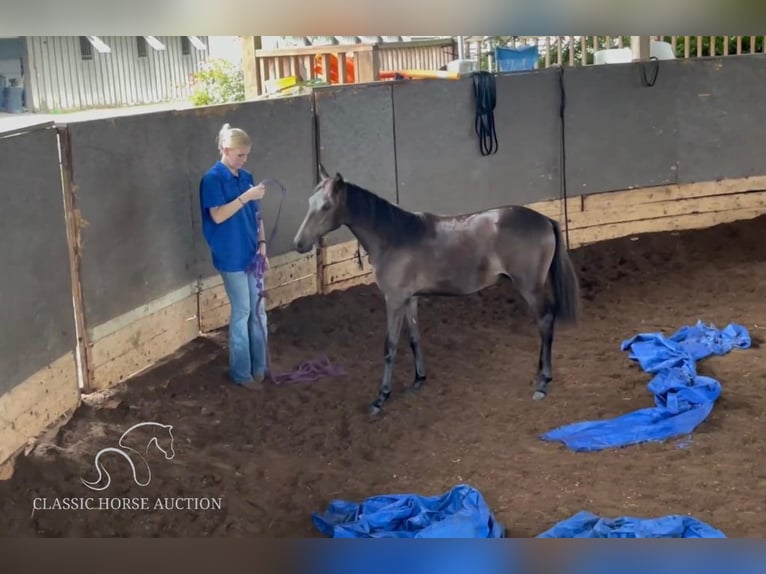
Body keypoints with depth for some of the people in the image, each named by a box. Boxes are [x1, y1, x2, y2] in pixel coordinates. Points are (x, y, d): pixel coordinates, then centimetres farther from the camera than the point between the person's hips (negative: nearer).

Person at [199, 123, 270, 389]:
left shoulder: (246, 177, 9)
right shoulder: (212, 179, -11)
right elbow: (218, 216, -20)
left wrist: (262, 244, 5)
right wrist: (246, 197, -25)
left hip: (252, 254, 7)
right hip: (231, 257, -7)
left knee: (259, 311, 10)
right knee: (242, 313, -1)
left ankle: (260, 367, 22)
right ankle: (241, 373, 10)